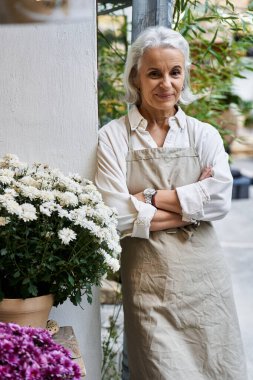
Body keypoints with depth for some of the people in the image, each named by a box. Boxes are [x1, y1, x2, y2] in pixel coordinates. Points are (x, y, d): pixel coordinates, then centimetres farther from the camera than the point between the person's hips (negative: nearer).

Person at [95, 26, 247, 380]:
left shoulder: (204, 134, 5)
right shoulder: (114, 136, -2)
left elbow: (221, 198, -10)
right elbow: (116, 215, -12)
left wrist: (150, 197, -13)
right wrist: (190, 208, -9)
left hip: (205, 275, 3)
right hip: (149, 282, -2)